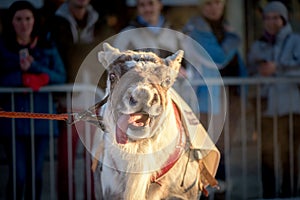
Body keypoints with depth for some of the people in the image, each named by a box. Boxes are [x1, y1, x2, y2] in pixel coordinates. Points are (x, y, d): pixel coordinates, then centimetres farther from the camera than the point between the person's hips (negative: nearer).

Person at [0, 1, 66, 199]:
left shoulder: (47, 46, 10)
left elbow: (61, 77, 1)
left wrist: (34, 67, -10)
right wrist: (24, 78, -16)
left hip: (41, 116, 2)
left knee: (36, 173, 4)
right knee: (19, 175, -8)